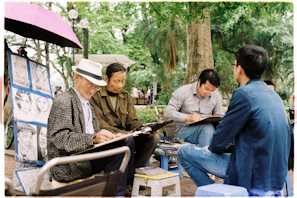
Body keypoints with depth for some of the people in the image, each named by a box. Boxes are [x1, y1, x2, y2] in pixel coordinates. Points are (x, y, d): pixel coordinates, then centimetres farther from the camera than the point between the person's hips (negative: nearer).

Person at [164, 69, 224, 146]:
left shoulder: (216, 96, 10)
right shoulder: (183, 91, -2)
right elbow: (168, 112, -7)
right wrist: (188, 118, -21)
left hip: (207, 130, 4)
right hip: (184, 130, -4)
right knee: (207, 126, -35)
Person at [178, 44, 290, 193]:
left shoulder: (244, 93, -18)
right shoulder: (273, 94, 9)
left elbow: (222, 137, -14)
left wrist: (211, 148, 8)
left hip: (252, 175, -9)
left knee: (184, 152, -2)